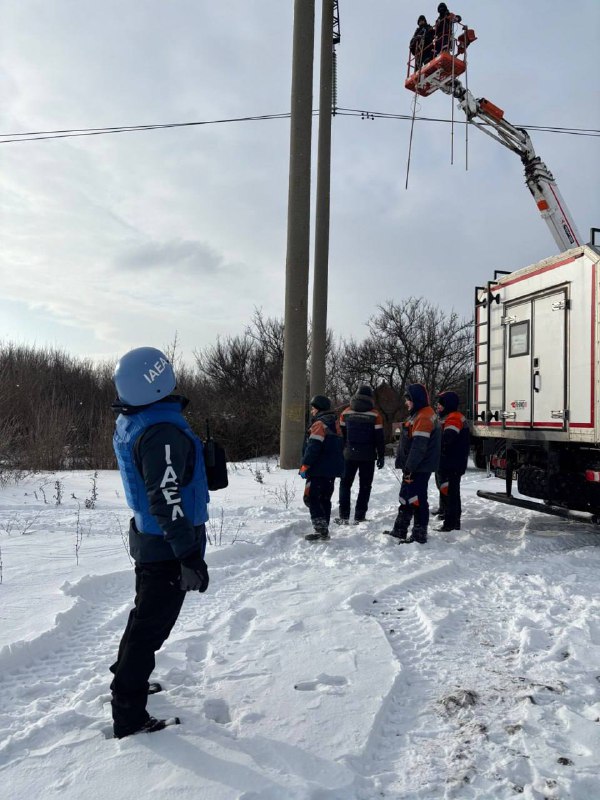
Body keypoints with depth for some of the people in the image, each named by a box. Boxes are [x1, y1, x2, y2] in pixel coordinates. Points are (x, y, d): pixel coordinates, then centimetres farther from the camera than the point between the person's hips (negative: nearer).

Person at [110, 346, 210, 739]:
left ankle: (127, 679, 43)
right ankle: (130, 716, 15)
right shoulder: (163, 429, -26)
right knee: (152, 625, 3)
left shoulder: (129, 422, 3)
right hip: (168, 545, -9)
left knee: (146, 613, 26)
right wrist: (189, 555, -25)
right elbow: (166, 499, -29)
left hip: (146, 538, 9)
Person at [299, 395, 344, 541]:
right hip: (332, 470, 10)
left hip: (318, 470, -9)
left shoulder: (319, 425, -14)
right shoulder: (334, 424, 15)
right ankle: (324, 530, 17)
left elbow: (313, 448, -21)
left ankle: (320, 528, -13)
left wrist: (305, 466, -16)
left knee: (311, 498, -6)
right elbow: (340, 446, 21)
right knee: (325, 499, 14)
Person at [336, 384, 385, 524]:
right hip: (368, 456, -2)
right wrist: (381, 456, 3)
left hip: (349, 455, 2)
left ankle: (344, 516, 6)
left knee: (345, 484, 12)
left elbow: (341, 434, 8)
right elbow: (379, 438, -5)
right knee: (365, 486, 7)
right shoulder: (375, 415, -7)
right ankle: (359, 517, 5)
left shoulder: (346, 412, 0)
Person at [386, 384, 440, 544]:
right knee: (406, 498, 17)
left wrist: (409, 467, -24)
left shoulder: (424, 417, -18)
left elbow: (419, 446, -25)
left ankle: (419, 534, 4)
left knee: (417, 500, -4)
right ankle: (399, 531, 27)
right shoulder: (418, 415, 16)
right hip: (413, 467, 11)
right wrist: (406, 466, 23)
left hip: (419, 468, -11)